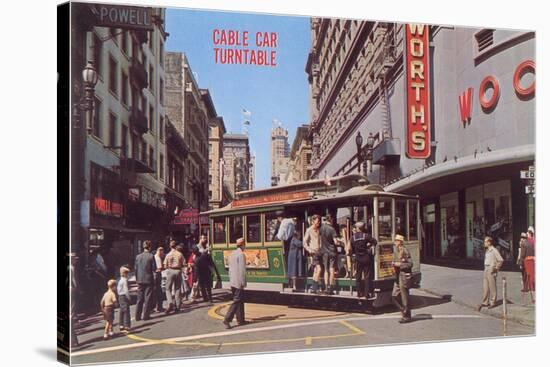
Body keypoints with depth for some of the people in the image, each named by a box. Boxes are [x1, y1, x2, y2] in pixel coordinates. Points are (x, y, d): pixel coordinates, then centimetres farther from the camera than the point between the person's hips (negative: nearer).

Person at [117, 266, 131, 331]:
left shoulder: (120, 280, 11)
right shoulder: (125, 280, -15)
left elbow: (118, 289, 16)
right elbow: (126, 290, -18)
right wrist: (128, 298, -13)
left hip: (120, 296, 9)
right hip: (124, 297, -9)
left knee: (121, 311, 13)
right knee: (126, 311, -5)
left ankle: (121, 325, 18)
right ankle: (126, 325, -5)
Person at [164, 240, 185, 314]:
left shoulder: (168, 255, -6)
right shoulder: (180, 254, -2)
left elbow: (165, 266, -3)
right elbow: (183, 264, 1)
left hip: (170, 271, -2)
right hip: (178, 271, 2)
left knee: (168, 289, 5)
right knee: (177, 289, 11)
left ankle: (170, 303, -17)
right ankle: (177, 306, 13)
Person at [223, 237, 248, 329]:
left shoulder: (232, 254, 12)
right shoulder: (241, 254, -14)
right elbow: (242, 270, -17)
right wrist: (243, 283, -14)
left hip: (232, 282, 9)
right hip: (238, 282, -9)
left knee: (240, 300, 16)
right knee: (236, 301, -7)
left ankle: (240, 320, 20)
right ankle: (227, 319, -14)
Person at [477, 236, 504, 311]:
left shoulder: (494, 250, -12)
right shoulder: (487, 251, 14)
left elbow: (501, 260, -16)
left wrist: (496, 268, -12)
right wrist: (485, 269, 15)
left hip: (491, 270, -8)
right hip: (486, 270, 8)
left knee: (492, 287, 0)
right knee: (485, 287, 7)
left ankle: (493, 302, 8)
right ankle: (485, 302, 10)